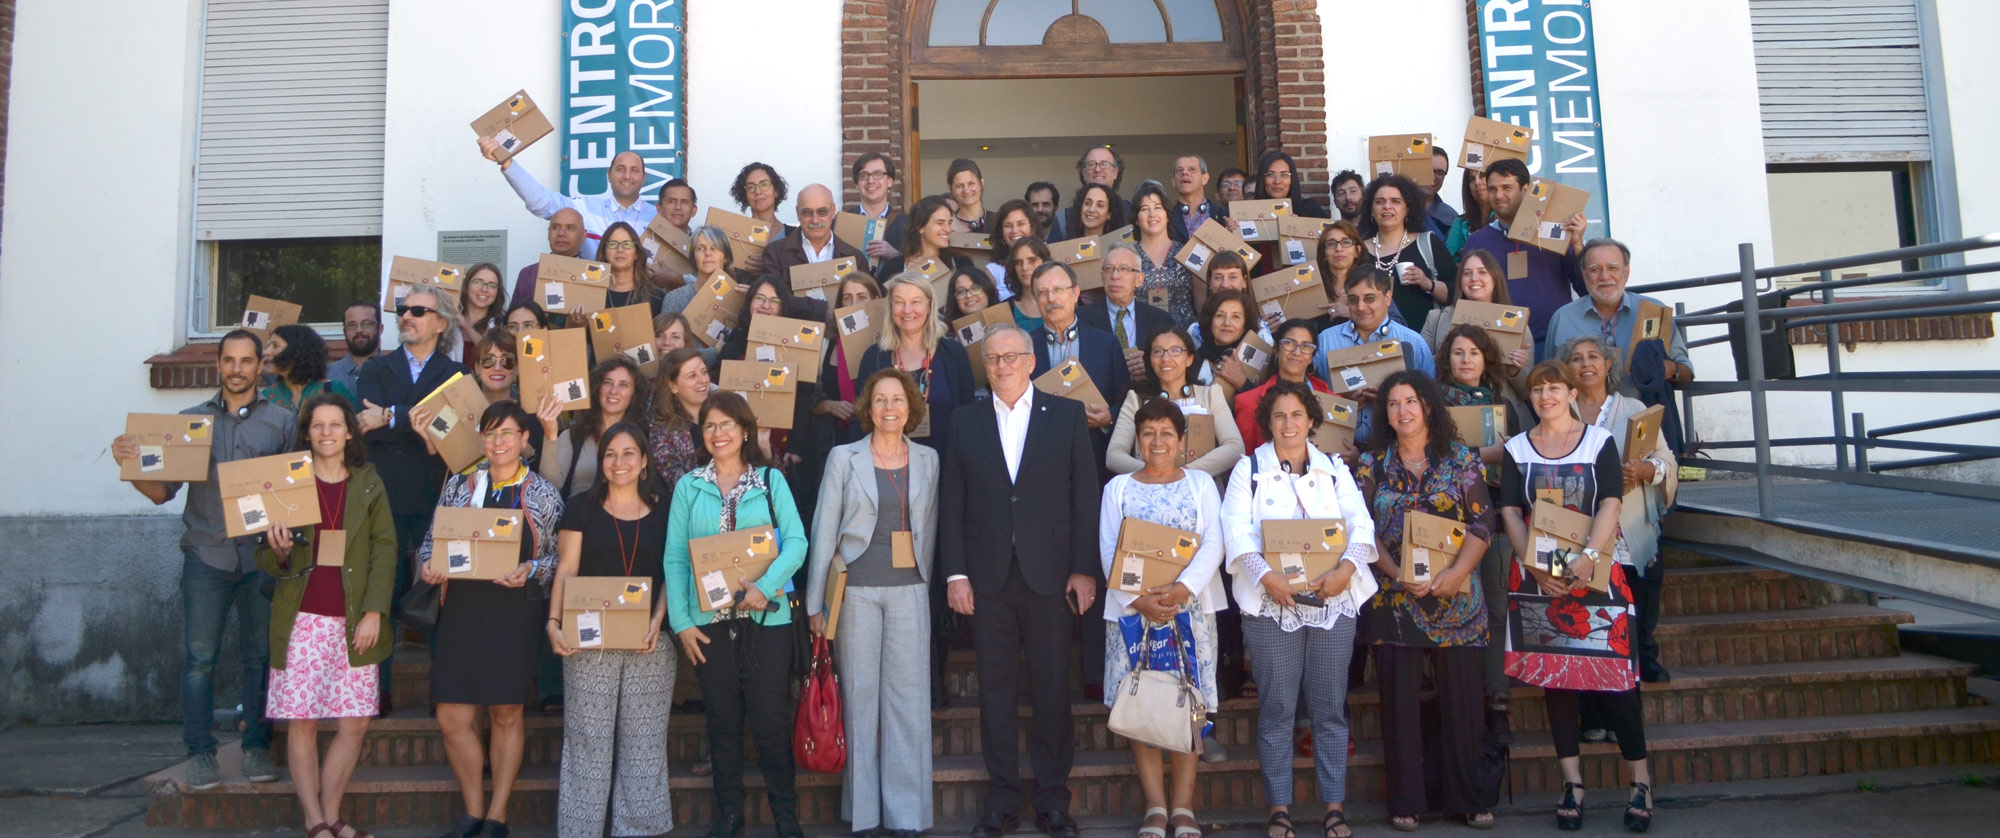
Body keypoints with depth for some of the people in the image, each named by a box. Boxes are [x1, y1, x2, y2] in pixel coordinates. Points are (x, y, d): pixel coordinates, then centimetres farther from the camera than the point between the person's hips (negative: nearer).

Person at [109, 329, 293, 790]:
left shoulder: (282, 422, 8)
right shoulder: (190, 420, 11)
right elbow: (162, 490, 8)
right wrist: (132, 463, -9)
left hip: (262, 556, 0)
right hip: (206, 555, 1)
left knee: (261, 656, 4)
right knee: (199, 657, -1)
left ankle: (256, 747, 13)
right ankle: (199, 752, 8)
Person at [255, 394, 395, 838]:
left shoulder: (368, 483, 9)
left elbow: (384, 550, 4)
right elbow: (266, 561, 9)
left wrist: (374, 611, -5)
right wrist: (279, 552, -15)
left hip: (354, 622, 1)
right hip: (303, 621, -1)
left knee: (355, 723, 1)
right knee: (302, 722, -1)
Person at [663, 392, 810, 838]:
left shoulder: (771, 479, 4)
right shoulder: (688, 486, 8)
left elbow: (796, 541, -6)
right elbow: (675, 557, 4)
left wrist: (765, 587, -20)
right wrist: (681, 621, -4)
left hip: (766, 617, -1)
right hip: (710, 620, 2)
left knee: (770, 719, 0)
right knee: (723, 721, 10)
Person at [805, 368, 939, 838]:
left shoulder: (928, 459, 9)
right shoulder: (844, 458, 3)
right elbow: (825, 531, 2)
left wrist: (924, 584, 10)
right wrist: (815, 604, -1)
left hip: (909, 592, 2)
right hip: (857, 591, -1)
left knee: (908, 699, 1)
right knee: (859, 697, 3)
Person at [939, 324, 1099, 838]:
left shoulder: (1067, 415, 6)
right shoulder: (965, 421, 9)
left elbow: (1085, 495, 2)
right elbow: (952, 501, 6)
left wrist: (1084, 568, -4)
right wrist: (955, 573, -1)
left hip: (1050, 573, -1)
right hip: (988, 577, 1)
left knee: (1052, 689, 5)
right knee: (995, 689, 6)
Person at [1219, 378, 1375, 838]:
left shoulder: (1334, 469, 13)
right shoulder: (1249, 469, 6)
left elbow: (1361, 524, 2)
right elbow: (1237, 531, -6)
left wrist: (1347, 568, -16)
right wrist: (1266, 575, -21)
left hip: (1333, 600, 2)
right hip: (1271, 602, -2)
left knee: (1330, 708, 6)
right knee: (1277, 708, 2)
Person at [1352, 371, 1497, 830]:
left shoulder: (1461, 459, 4)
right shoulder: (1371, 464, 6)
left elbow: (1482, 524, -2)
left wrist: (1456, 572, -16)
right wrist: (1396, 573, -13)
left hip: (1456, 598, 0)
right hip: (1393, 598, 0)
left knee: (1462, 697, 3)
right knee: (1400, 698, 3)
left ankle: (1467, 798, 17)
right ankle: (1406, 801, 13)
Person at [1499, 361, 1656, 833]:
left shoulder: (1600, 442, 4)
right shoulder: (1517, 449, 9)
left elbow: (1610, 504, -7)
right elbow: (1510, 512, 1)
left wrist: (1588, 557, -21)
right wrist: (1536, 566, -12)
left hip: (1595, 572, -2)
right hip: (1537, 575, 2)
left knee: (1611, 668, -7)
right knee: (1552, 671, 3)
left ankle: (1640, 779, 6)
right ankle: (1572, 782, 10)